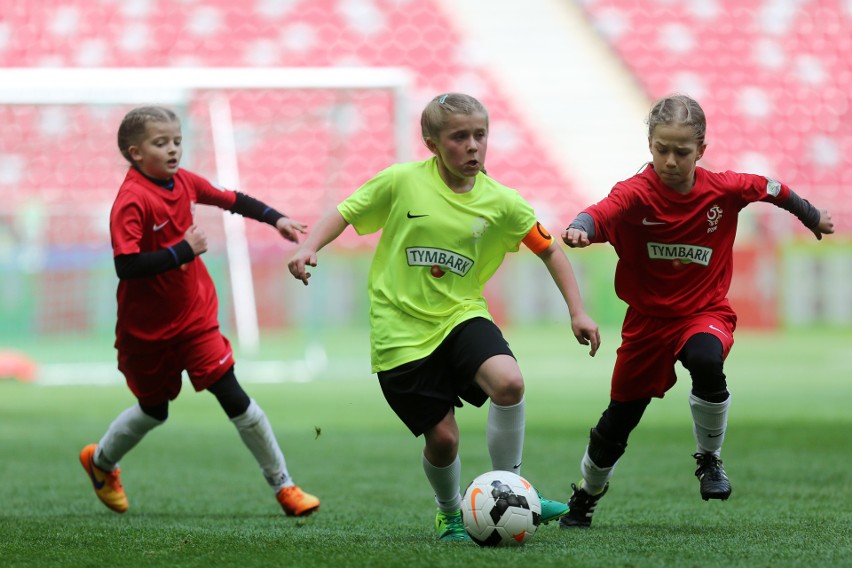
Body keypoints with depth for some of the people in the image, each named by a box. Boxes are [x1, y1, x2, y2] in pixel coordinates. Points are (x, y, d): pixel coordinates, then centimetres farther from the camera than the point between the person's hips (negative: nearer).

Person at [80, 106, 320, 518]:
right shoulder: (131, 202, -22)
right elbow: (126, 266, -31)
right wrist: (183, 251, -30)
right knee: (154, 410, 15)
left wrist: (275, 219, 11)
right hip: (146, 329, -4)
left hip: (194, 317, 4)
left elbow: (232, 200, 18)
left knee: (233, 397, -7)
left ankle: (283, 486, -2)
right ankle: (100, 461, 45)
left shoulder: (185, 182, -1)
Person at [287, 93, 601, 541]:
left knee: (508, 382, -28)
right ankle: (449, 513, 29)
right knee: (442, 437, -4)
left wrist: (577, 311, 4)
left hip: (461, 314, 2)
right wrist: (309, 248, -14)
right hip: (402, 330, -2)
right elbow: (345, 214, 3)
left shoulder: (501, 202, -3)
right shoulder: (401, 182, -9)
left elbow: (549, 250, 9)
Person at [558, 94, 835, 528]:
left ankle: (710, 460, -11)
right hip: (648, 318, 0)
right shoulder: (637, 193, -19)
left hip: (705, 311, 0)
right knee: (617, 422, 8)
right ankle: (585, 497, 38)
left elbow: (771, 189, 9)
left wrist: (813, 217, 27)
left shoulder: (724, 189, -11)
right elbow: (602, 214, -40)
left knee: (706, 360, -36)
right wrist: (580, 228, -64)